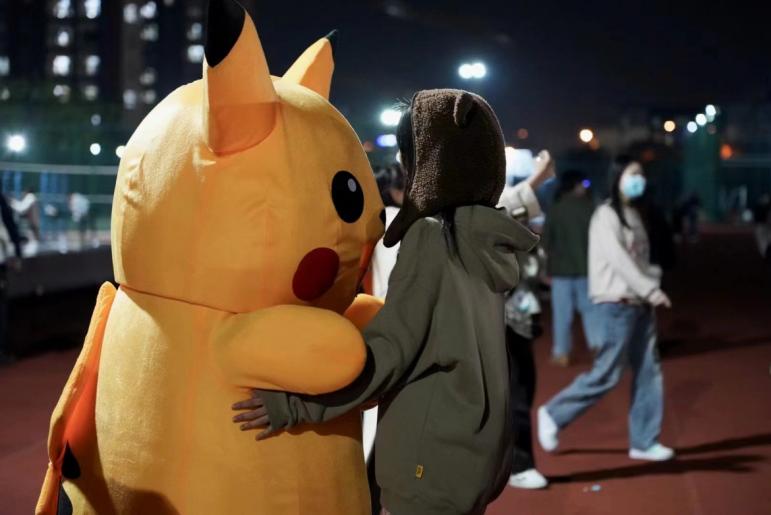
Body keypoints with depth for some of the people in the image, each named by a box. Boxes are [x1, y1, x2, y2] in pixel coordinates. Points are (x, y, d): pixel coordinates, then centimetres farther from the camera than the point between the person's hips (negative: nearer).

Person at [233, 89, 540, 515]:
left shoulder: (432, 237, -15)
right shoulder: (484, 245, 7)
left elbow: (389, 350, -19)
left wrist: (297, 402, -17)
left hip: (431, 465, -8)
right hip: (473, 457, 8)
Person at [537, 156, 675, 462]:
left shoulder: (634, 215, 16)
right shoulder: (606, 215, -10)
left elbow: (640, 260, 14)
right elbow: (618, 259, -19)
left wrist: (651, 286, -4)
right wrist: (651, 290, -23)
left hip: (639, 304, 8)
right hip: (617, 305, -8)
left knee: (648, 372, 5)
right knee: (607, 374, -7)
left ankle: (644, 442, 12)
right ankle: (554, 414, 9)